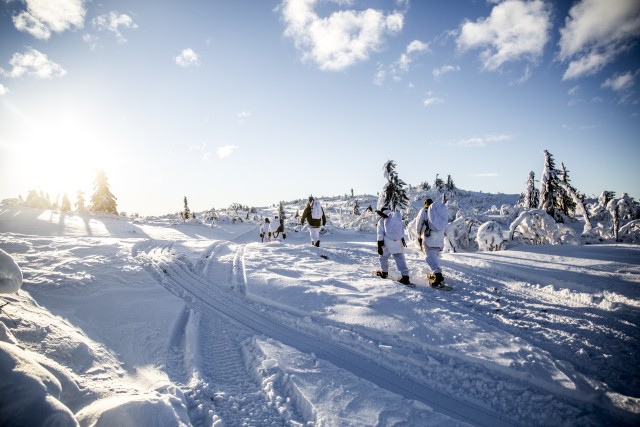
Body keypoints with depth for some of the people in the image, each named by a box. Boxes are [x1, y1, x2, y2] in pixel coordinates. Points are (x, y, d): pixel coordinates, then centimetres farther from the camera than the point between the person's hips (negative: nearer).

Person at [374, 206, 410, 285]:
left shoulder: (382, 220, 0)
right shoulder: (398, 217, 13)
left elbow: (380, 234, -5)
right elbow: (402, 231, 19)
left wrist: (379, 246, -3)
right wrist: (403, 240, 29)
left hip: (387, 243, -3)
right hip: (398, 242, 3)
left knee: (383, 256, 18)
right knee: (400, 258, 3)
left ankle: (384, 272, 29)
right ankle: (405, 276, -6)